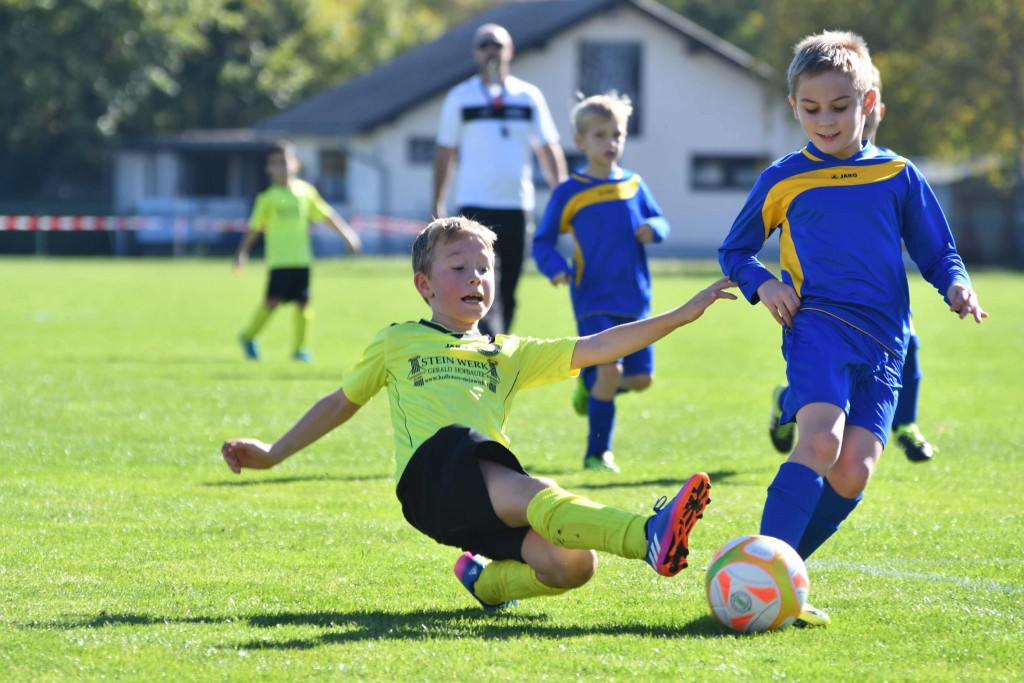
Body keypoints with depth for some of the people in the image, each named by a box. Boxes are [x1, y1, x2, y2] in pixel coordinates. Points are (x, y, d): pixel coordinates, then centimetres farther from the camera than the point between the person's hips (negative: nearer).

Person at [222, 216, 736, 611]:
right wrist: (272, 453, 32)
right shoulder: (397, 343, 23)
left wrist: (681, 316, 12)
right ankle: (651, 537, -56)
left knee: (572, 564, -23)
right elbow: (342, 402, 33)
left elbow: (596, 348, 21)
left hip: (491, 493, 5)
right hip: (430, 473, -5)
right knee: (537, 495, -34)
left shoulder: (509, 355, 29)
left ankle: (484, 580, 6)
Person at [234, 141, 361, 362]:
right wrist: (242, 251, -4)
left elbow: (326, 215, 16)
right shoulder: (268, 198, 0)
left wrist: (346, 233, 11)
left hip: (302, 259, 3)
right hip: (278, 259, -3)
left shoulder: (305, 191, 8)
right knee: (273, 300, -11)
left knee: (303, 303, 1)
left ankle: (299, 348, 11)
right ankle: (248, 336, 11)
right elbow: (255, 227, 3)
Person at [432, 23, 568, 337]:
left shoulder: (529, 96, 8)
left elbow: (548, 149, 8)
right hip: (474, 207, -3)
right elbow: (445, 153, 9)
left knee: (507, 291, 7)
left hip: (517, 207, 3)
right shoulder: (460, 97, 5)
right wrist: (437, 206, 6)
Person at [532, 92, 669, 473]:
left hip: (635, 300, 5)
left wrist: (653, 229, -6)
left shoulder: (633, 185, 10)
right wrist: (556, 268, -19)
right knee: (610, 369, -18)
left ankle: (590, 384, 35)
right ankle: (597, 453, -4)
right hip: (594, 300, -5)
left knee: (641, 378, 3)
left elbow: (658, 220, 19)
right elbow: (542, 241, 2)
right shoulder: (569, 193, -1)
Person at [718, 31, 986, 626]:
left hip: (883, 345, 2)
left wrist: (956, 284, -3)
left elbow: (938, 251, 19)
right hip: (818, 326, -2)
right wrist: (761, 284, 0)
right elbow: (734, 251, 20)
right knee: (821, 441, -27)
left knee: (853, 472, -12)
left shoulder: (899, 176, 13)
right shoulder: (783, 181, 10)